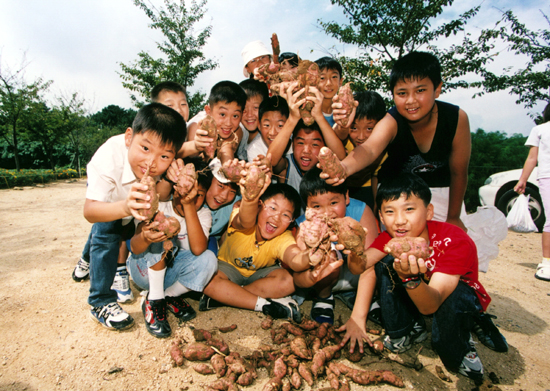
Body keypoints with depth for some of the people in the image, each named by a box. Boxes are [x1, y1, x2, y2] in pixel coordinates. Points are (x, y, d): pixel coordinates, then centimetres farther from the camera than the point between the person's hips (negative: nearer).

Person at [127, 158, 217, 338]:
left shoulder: (203, 214, -13)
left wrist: (189, 205, -42)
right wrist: (146, 237, -59)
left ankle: (170, 295, -1)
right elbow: (134, 248, -34)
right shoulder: (158, 207, -20)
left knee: (209, 260, -28)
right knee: (163, 225, -31)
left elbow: (198, 249, -34)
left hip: (170, 272, 3)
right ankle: (154, 301, -19)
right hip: (144, 268, -2)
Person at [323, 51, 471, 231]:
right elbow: (370, 149, -53)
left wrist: (453, 217, -4)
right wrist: (345, 167, -76)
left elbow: (458, 172, -14)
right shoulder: (391, 122, -31)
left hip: (441, 189, 2)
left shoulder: (456, 118, -24)